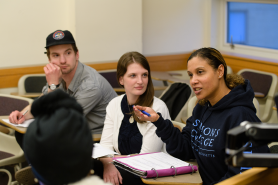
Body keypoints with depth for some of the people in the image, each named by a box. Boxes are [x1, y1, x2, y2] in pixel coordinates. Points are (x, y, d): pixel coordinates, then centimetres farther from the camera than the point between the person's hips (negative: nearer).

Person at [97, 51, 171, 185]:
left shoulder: (158, 108, -12)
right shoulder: (114, 105, 6)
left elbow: (146, 158, -13)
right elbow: (106, 145, 2)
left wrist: (111, 160, -15)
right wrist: (107, 164, -20)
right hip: (121, 168, 5)